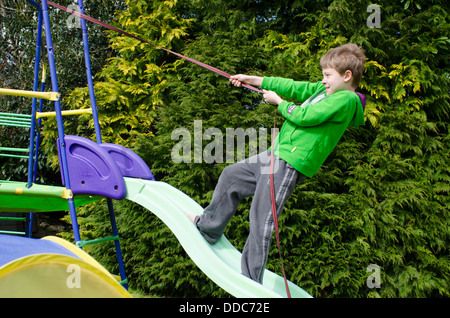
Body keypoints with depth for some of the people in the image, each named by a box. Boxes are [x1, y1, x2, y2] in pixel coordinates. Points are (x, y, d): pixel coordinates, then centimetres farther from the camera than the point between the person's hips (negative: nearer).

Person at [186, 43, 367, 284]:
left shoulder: (346, 100, -11)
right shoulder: (325, 90, 16)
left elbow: (305, 116, -17)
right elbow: (296, 87, 18)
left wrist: (279, 102, 0)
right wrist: (253, 80, 16)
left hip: (291, 164, -10)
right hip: (276, 153, 10)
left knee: (261, 219, -9)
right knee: (231, 176, 18)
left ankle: (250, 280, 7)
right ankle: (207, 227, 36)